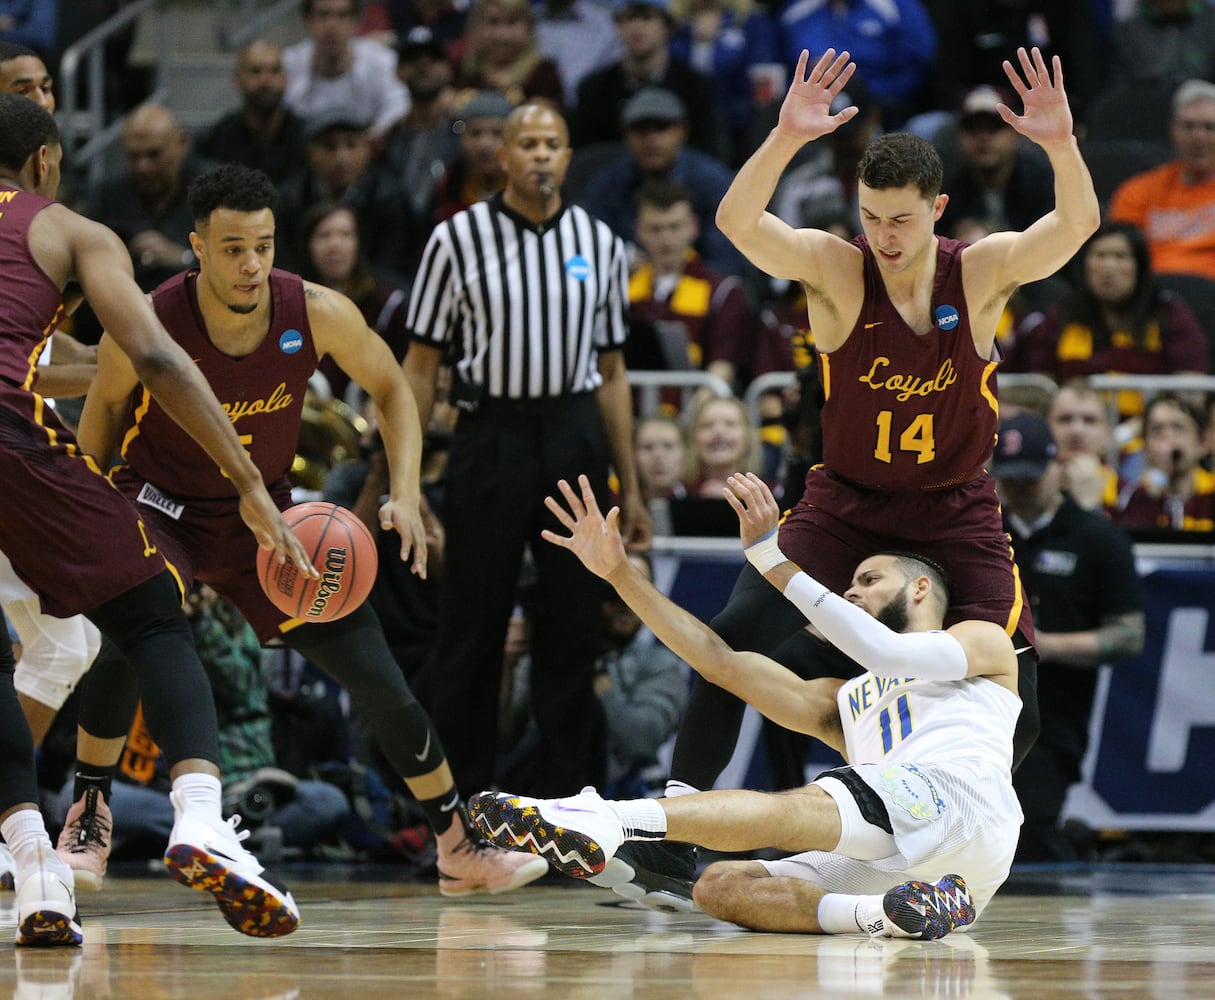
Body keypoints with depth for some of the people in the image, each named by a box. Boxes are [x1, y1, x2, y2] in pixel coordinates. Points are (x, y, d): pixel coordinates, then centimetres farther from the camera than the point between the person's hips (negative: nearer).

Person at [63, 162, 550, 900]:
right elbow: (106, 406, -3)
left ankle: (462, 847, 18)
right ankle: (87, 821, -18)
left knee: (378, 678, 0)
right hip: (161, 502, -3)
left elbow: (391, 388, -3)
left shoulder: (318, 314, -20)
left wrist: (406, 495, -14)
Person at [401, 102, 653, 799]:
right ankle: (464, 792, 7)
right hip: (491, 434, -3)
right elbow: (422, 364, 1)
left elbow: (612, 372, 14)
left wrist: (631, 487, 12)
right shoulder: (458, 238, 0)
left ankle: (572, 794, 10)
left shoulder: (600, 243, 10)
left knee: (574, 623, 4)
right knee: (472, 626, -1)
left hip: (576, 438, 3)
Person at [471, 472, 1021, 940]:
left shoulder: (985, 642, 23)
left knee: (796, 810, -32)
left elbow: (884, 652, 2)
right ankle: (884, 914, -40)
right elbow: (722, 662, 30)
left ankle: (610, 818, -55)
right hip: (885, 866, 7)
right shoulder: (844, 700, 40)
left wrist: (771, 557, 1)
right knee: (720, 888, -17)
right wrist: (620, 573, 24)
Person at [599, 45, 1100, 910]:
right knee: (740, 634, -22)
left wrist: (1061, 145, -46)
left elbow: (1078, 227, -26)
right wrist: (787, 138, -48)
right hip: (844, 504, -1)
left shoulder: (983, 272, -11)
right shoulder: (835, 269, -14)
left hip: (956, 513, 1)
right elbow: (739, 222, -30)